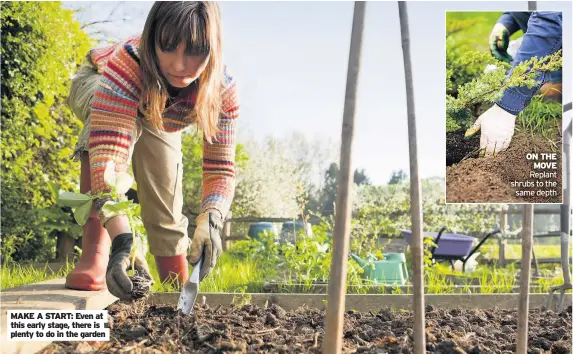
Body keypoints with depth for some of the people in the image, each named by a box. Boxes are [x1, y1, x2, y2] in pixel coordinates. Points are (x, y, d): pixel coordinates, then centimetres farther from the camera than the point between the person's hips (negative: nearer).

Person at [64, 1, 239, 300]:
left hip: (159, 124, 3)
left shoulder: (222, 89, -34)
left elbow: (220, 167, -34)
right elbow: (107, 150, -56)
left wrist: (209, 222, -55)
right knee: (121, 119, -39)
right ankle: (94, 255, -40)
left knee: (167, 210, -6)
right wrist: (122, 243, -68)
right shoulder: (129, 61, -47)